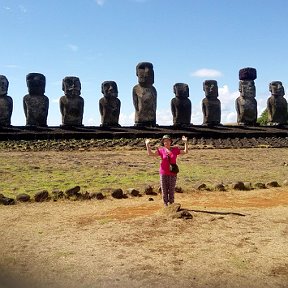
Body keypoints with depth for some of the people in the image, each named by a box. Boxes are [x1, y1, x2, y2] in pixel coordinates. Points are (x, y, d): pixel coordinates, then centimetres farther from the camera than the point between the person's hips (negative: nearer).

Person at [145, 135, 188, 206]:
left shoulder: (175, 149, 2)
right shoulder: (161, 150, -1)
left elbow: (185, 151, 1)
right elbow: (150, 153, -5)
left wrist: (185, 142, -7)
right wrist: (147, 144, -12)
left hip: (172, 173, 0)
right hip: (163, 173, 0)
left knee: (171, 190, 2)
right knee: (164, 190, 5)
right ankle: (166, 205, 17)